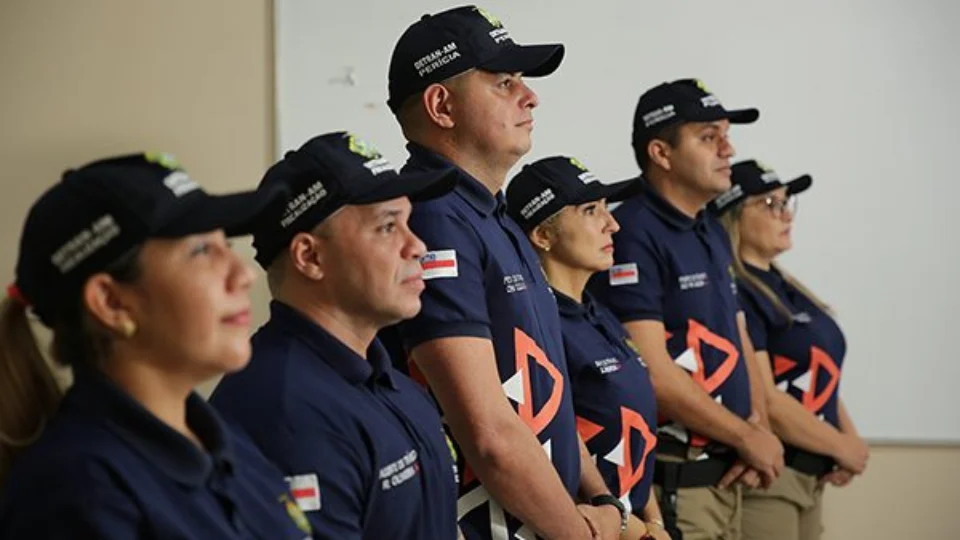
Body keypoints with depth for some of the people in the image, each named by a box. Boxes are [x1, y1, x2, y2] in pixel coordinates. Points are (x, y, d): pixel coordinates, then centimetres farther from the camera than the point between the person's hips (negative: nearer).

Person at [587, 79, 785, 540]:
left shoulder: (714, 233, 14)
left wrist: (758, 425, -1)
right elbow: (653, 374, -20)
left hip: (725, 474, 9)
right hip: (670, 484, -9)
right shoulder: (633, 237, -15)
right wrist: (746, 437, -11)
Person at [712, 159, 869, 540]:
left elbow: (821, 378, 19)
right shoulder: (732, 295, -15)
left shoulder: (783, 288, 15)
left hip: (810, 476, 9)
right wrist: (842, 447, -9)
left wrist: (849, 437, 1)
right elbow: (764, 401, -21)